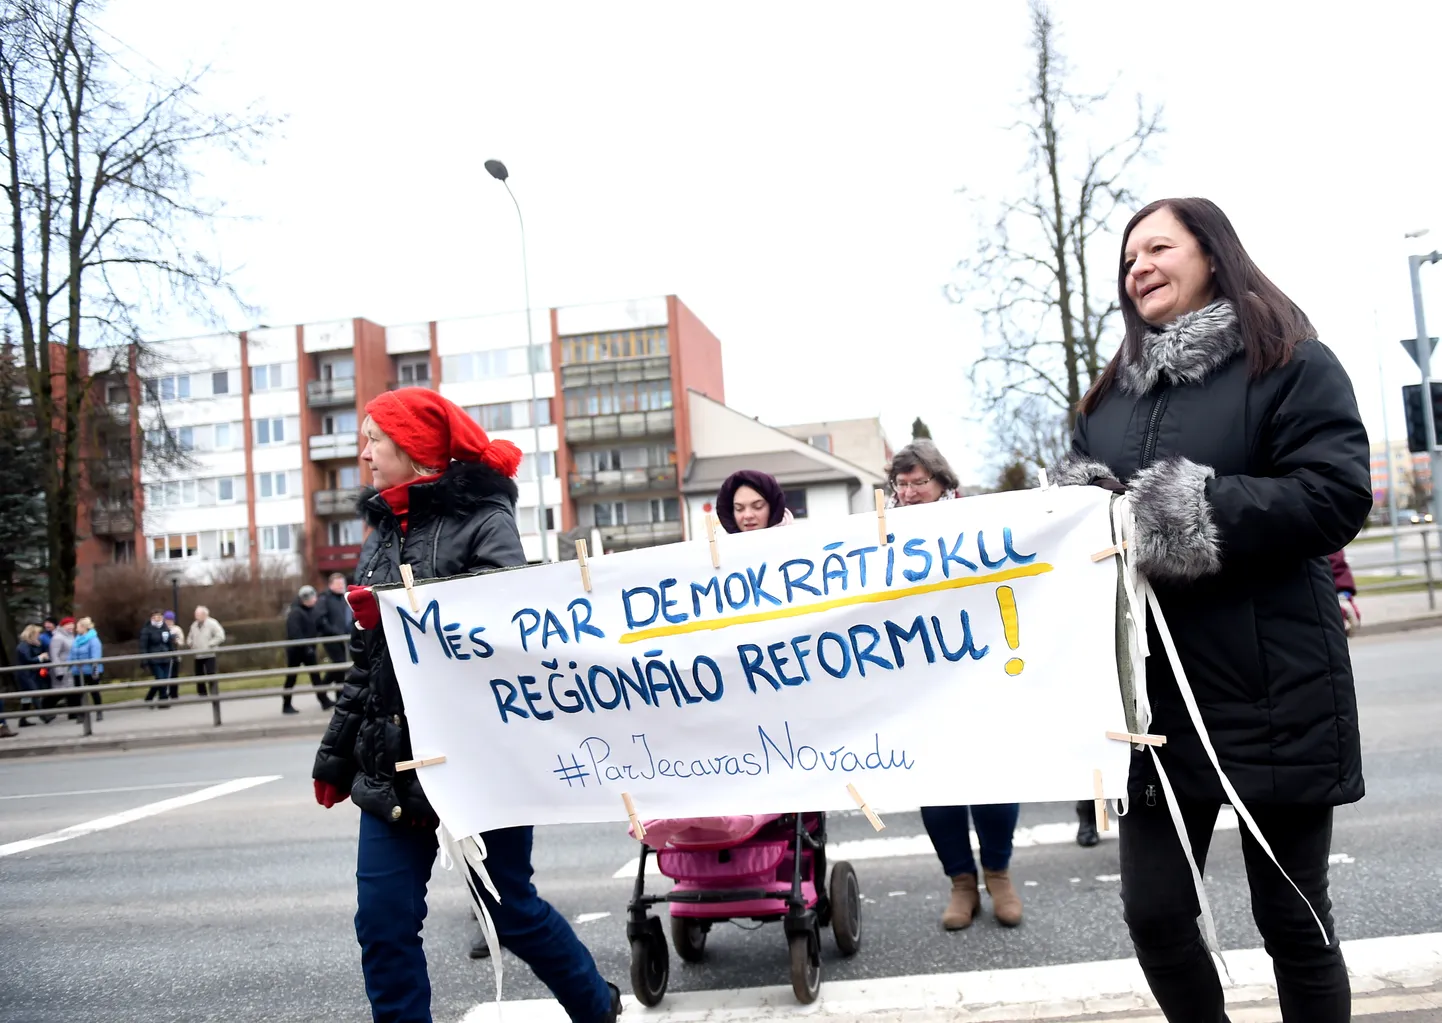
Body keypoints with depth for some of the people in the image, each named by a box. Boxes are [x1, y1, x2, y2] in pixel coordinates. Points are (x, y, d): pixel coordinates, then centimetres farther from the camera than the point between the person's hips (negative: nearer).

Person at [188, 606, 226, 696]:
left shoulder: (212, 624, -7)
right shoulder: (194, 625, 11)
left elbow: (220, 637, -12)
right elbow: (190, 638, 25)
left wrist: (209, 644, -15)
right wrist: (191, 644, 4)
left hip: (209, 655, -6)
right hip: (197, 656, 6)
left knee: (211, 675, -11)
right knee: (198, 677, 9)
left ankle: (214, 695, -10)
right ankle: (201, 695, 19)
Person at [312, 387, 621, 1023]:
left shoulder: (483, 519, -5)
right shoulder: (381, 534, 14)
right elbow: (366, 661, 17)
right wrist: (337, 755, 19)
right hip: (392, 762, 6)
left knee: (511, 908, 8)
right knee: (382, 923, 1)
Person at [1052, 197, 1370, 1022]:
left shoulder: (1292, 363, -2)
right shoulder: (1113, 394, 16)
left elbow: (1337, 494, -14)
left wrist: (1192, 514, -21)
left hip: (1273, 690, -5)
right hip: (1154, 691, 5)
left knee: (1292, 918, 8)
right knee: (1153, 914, 6)